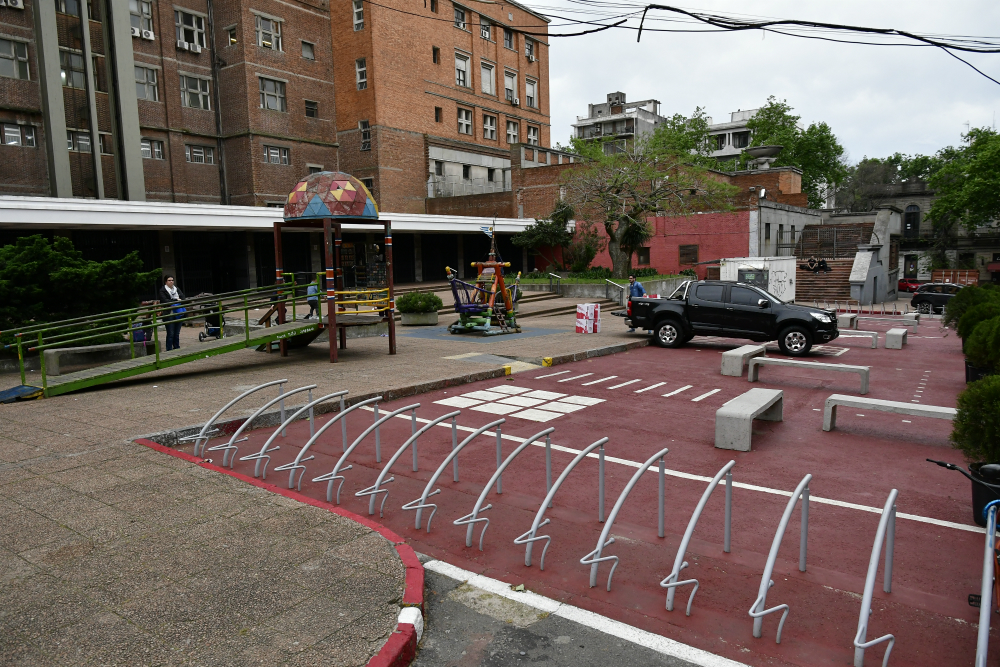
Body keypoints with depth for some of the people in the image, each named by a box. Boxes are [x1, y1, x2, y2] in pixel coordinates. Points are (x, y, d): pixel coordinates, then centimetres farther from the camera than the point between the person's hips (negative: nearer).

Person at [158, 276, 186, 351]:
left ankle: (177, 348, 19)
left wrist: (180, 300, -14)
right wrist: (176, 300, -17)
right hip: (169, 315, -5)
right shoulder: (162, 290, -2)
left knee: (177, 333, 10)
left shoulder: (177, 288, 15)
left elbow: (183, 297, 6)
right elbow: (165, 301, -14)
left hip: (178, 313, 5)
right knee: (170, 334, -7)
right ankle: (169, 350, -2)